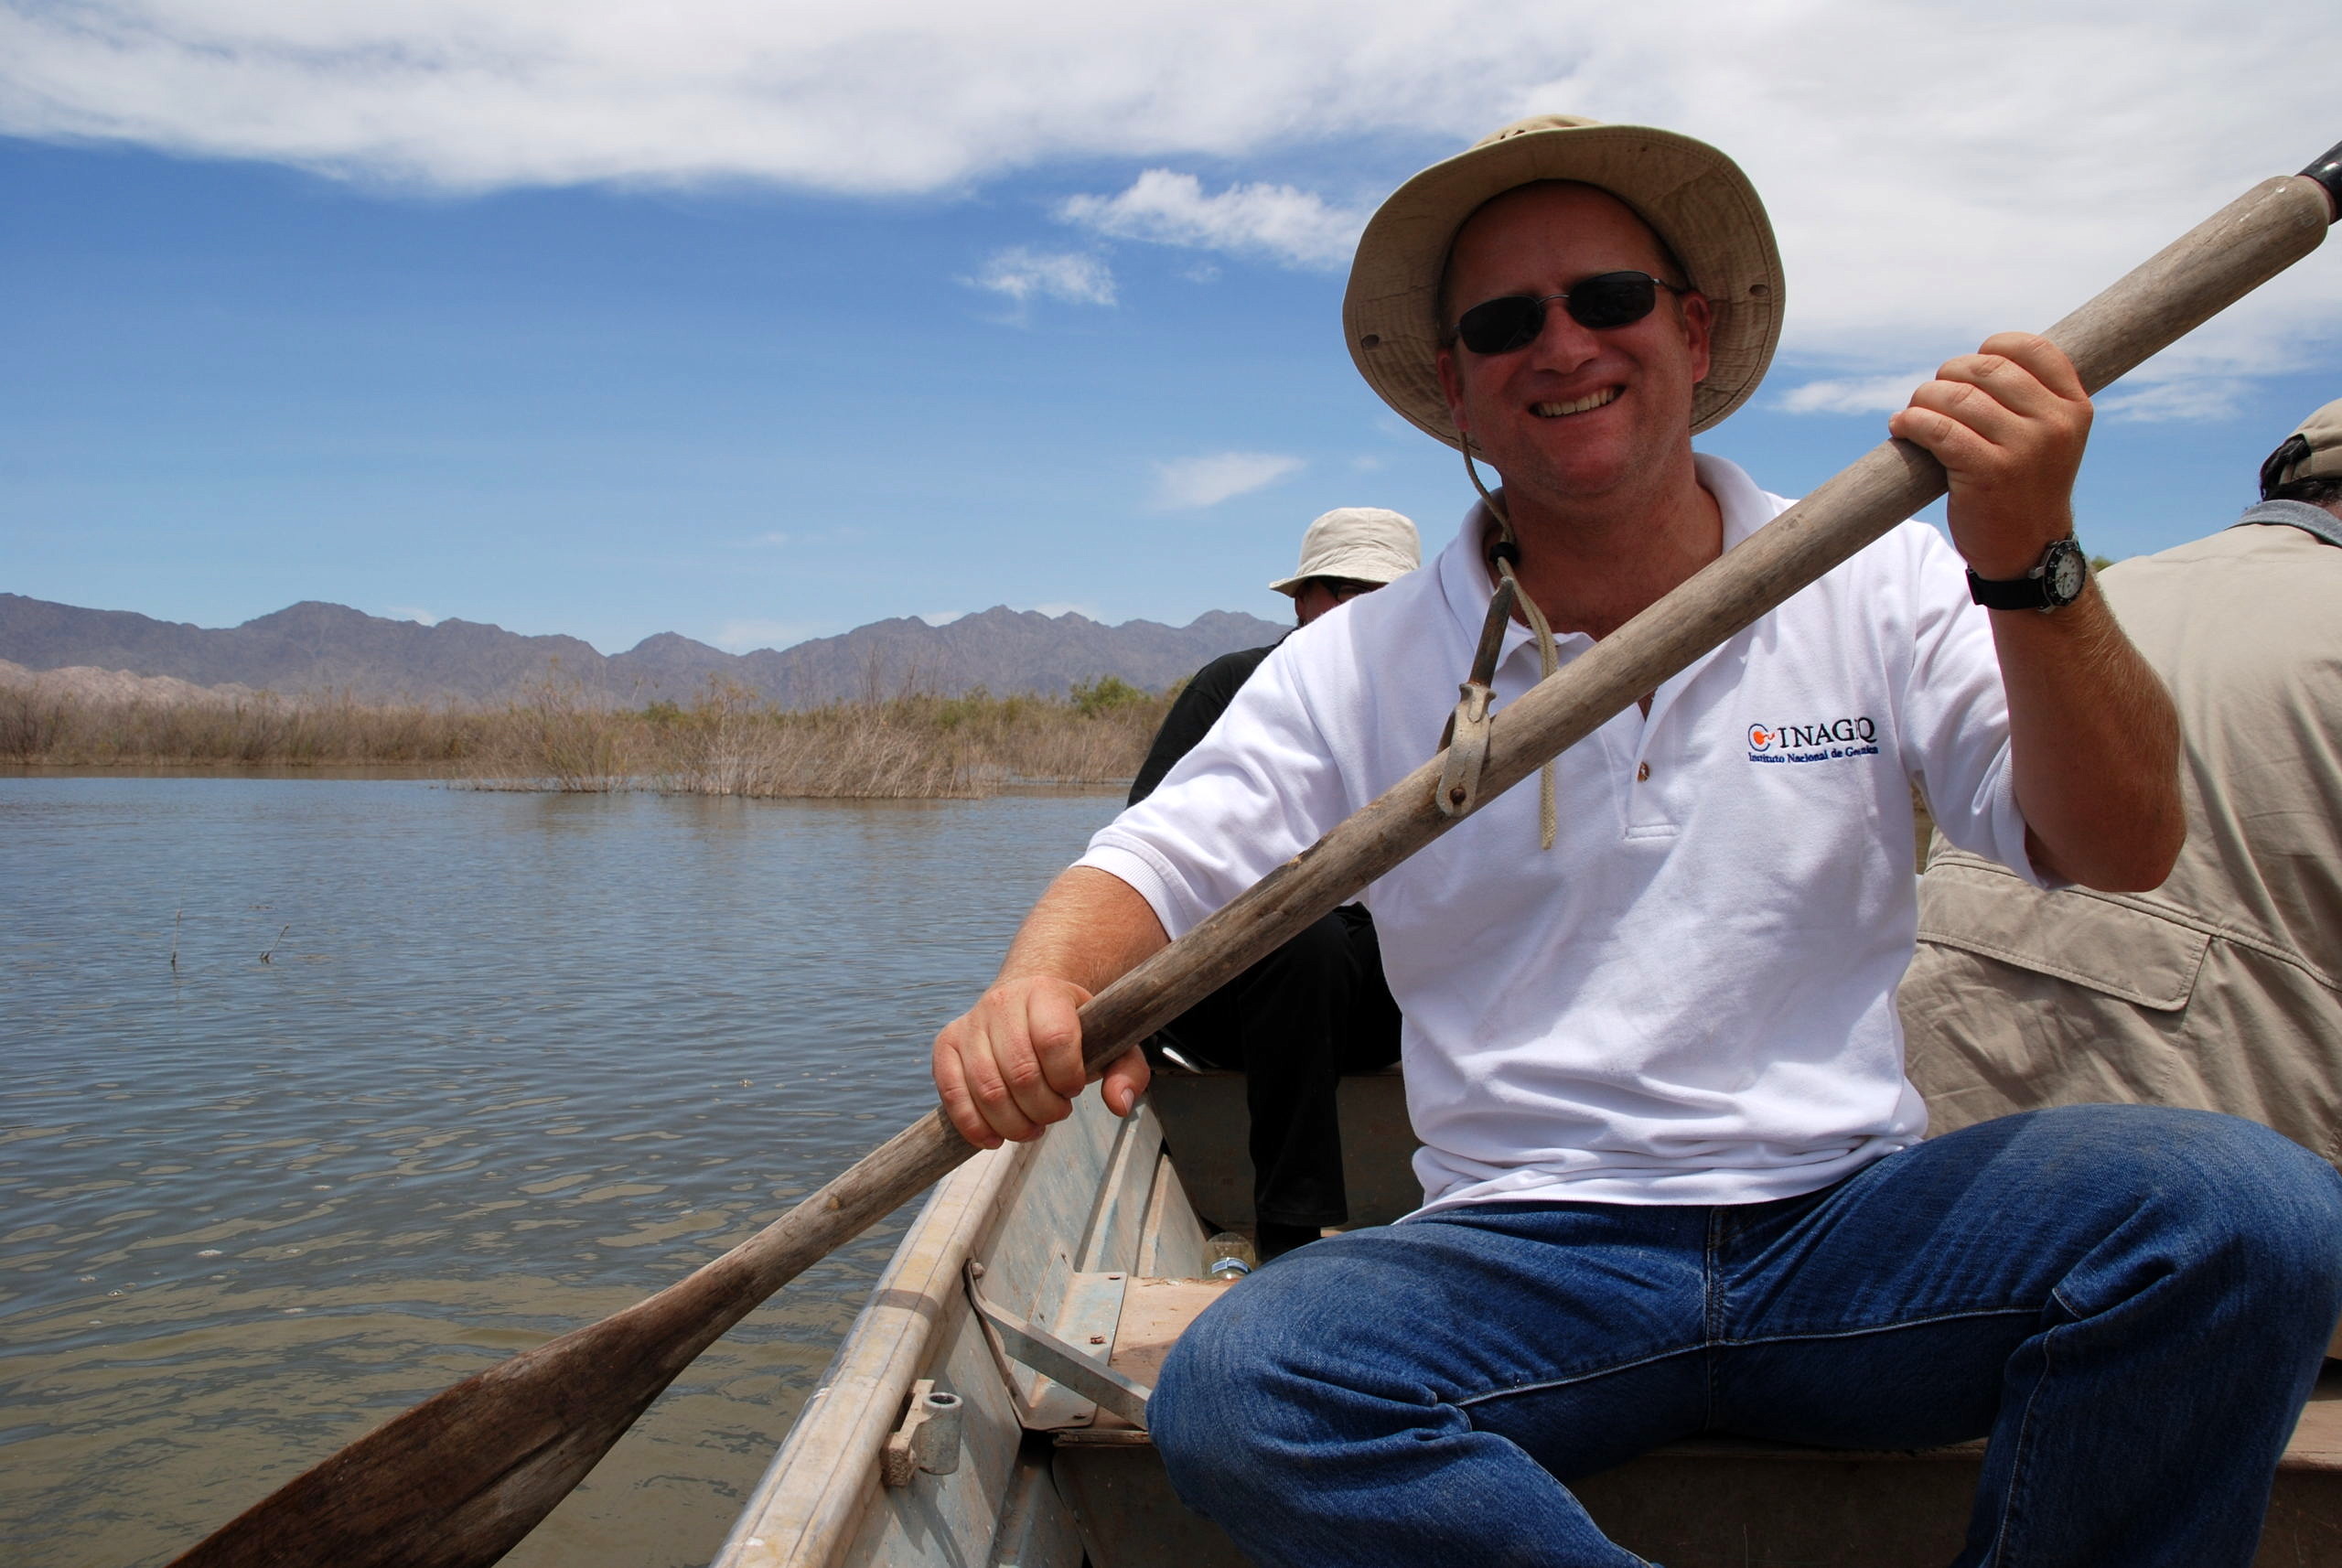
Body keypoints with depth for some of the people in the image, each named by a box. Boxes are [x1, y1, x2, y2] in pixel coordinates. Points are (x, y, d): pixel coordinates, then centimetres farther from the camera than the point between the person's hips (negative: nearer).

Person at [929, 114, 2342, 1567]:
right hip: (1526, 1262, 0)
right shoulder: (1361, 663, 3)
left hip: (1853, 1223, 1)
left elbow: (2125, 845, -2)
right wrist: (1044, 985, -26)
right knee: (1232, 1398, -28)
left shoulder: (1881, 589, 6)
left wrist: (2031, 567, -19)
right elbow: (1157, 861, -3)